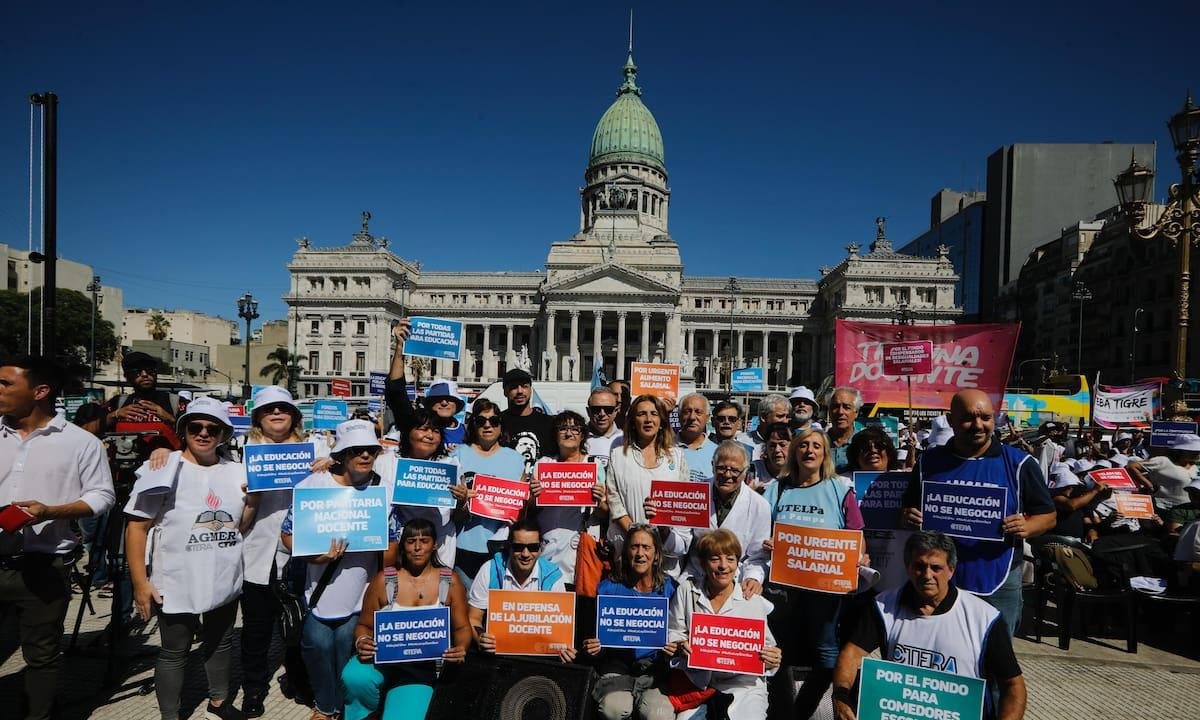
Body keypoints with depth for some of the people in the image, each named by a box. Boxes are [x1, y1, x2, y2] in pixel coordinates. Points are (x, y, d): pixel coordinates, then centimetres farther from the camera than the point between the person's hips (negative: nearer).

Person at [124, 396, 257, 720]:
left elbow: (240, 528, 7)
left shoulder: (236, 472, 1)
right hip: (176, 585, -4)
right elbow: (136, 527, -10)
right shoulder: (164, 469, -10)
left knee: (221, 644, 21)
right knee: (174, 653, 12)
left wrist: (253, 500, -11)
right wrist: (140, 582, -13)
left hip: (225, 582, 4)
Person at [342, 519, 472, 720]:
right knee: (354, 677, -30)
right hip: (382, 658, 1)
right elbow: (364, 625, 6)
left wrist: (461, 648, -19)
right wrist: (362, 642, -16)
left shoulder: (450, 581, 0)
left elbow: (462, 627, 3)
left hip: (423, 666, -1)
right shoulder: (384, 579, -1)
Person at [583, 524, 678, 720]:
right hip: (617, 665, 0)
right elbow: (599, 634, 8)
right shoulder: (608, 588, 3)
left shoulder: (670, 588, 4)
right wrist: (594, 647, -14)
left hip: (655, 667, 1)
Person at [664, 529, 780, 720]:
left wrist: (770, 661, -15)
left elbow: (765, 645, 5)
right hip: (698, 682, 1)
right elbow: (673, 633, 6)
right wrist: (680, 646, -14)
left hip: (743, 684, -1)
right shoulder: (687, 589, 1)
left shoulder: (754, 602, -2)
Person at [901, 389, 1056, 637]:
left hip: (998, 584, -1)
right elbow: (908, 509, 12)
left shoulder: (1019, 464, -1)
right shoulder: (929, 462, 3)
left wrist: (1026, 527, -16)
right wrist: (910, 517, -11)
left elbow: (1048, 514, 5)